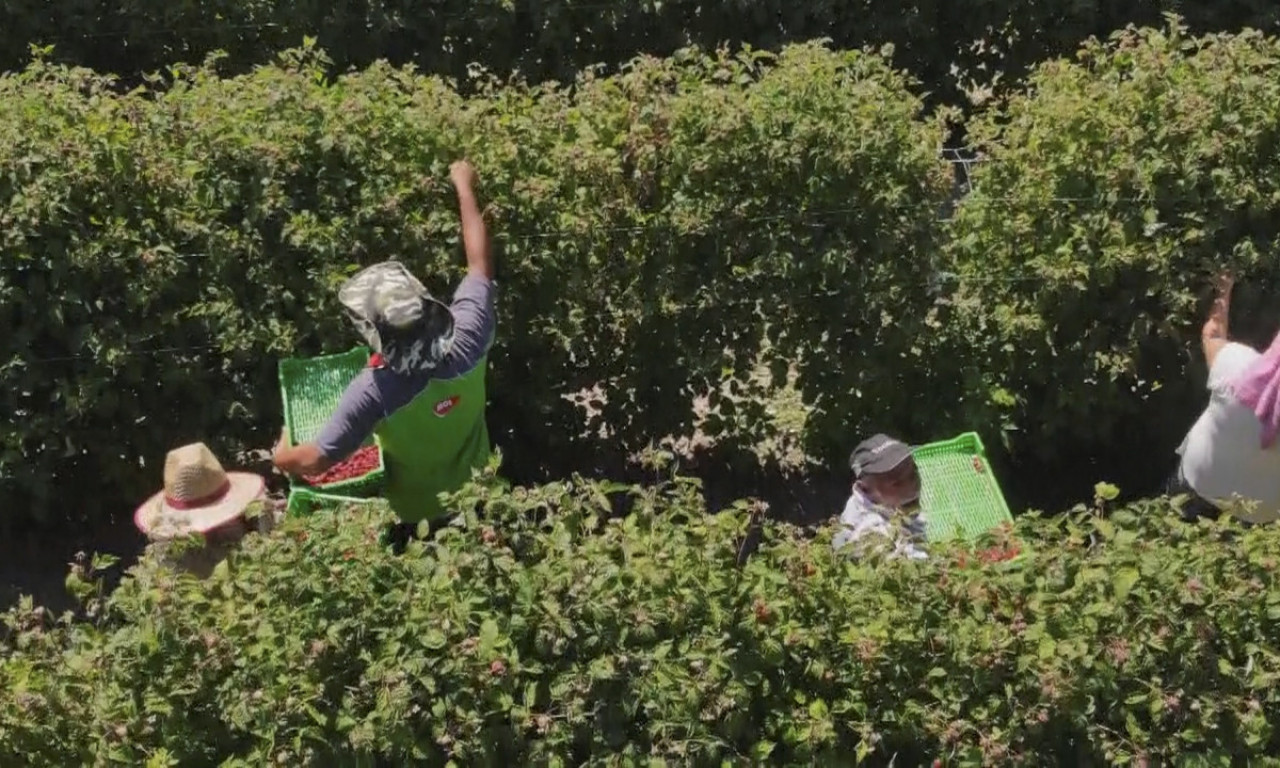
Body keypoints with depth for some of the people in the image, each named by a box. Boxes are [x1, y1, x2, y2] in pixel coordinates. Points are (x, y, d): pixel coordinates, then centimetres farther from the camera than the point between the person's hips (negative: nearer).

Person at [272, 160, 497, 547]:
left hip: (416, 513, -2)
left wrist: (283, 453, -9)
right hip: (474, 493, 3)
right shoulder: (467, 341, -33)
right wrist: (465, 187, -3)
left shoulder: (374, 390, -41)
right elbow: (480, 264, -16)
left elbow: (314, 462, -34)